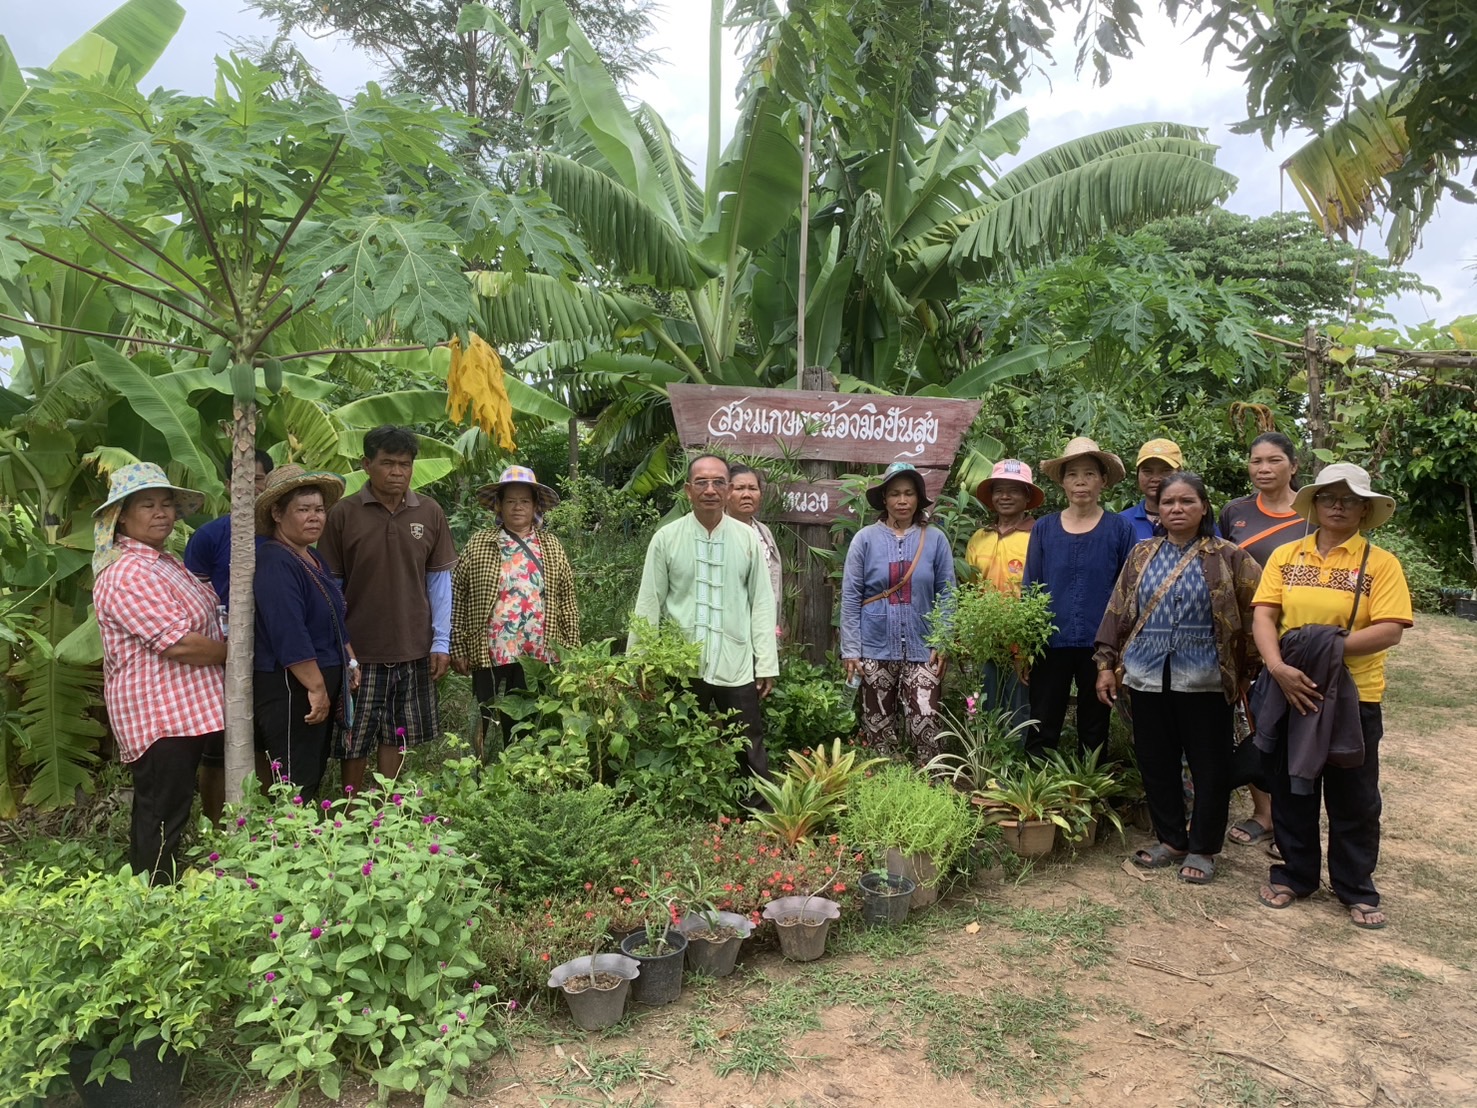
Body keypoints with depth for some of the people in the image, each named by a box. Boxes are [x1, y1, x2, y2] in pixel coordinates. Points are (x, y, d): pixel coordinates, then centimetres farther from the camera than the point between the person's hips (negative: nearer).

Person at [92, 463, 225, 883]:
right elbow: (179, 644, -24)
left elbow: (200, 619, 31)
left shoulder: (163, 562, 14)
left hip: (188, 709, 10)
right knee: (160, 822, -1)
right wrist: (231, 651, -8)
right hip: (160, 716, -10)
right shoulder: (129, 573, -19)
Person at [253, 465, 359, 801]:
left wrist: (350, 662, 17)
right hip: (289, 688, -10)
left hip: (322, 683, 10)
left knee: (314, 773, 17)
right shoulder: (274, 562, -18)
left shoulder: (313, 558, 13)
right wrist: (317, 688, -25)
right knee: (296, 785, -3)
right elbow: (290, 635, -25)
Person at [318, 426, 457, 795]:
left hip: (414, 650, 2)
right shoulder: (343, 514, -6)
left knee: (396, 736, 13)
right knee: (355, 741, 9)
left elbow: (439, 580, 5)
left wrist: (441, 643, 2)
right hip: (359, 650, -2)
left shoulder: (430, 513, 0)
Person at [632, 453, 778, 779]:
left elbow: (762, 603, 3)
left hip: (736, 667, 0)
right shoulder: (666, 538, 0)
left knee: (750, 753, 5)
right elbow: (649, 604, 2)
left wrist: (767, 664, 1)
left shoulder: (748, 538, 2)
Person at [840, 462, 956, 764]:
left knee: (926, 726, -8)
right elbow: (850, 597, -1)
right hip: (876, 649, 0)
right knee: (879, 728, 8)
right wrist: (850, 649, -5)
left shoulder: (935, 539, 1)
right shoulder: (866, 538, -1)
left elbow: (946, 595, 4)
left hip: (922, 649, 0)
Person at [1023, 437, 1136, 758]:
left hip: (1100, 644, -1)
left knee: (1094, 731, 12)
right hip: (1050, 643, 1)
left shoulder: (1119, 528, 0)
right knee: (1042, 730, 3)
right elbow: (1029, 589, 6)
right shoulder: (1044, 528, 4)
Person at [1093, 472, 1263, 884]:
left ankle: (1203, 849, 20)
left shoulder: (1228, 557, -1)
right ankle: (1170, 840, 27)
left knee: (1209, 766, 5)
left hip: (1204, 679, -3)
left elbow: (1256, 611, -2)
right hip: (1148, 677, 3)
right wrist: (1106, 664, 5)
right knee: (1156, 763, 11)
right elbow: (1118, 612, 9)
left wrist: (1246, 669, -6)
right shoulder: (1141, 555, 8)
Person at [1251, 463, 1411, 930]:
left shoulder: (1380, 563, -3)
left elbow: (1389, 630, -13)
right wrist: (1279, 666, -20)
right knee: (1291, 790, 13)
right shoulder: (1286, 556, 4)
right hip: (1290, 692, 2)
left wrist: (1329, 647, -22)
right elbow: (1263, 615, -5)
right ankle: (1295, 874, 30)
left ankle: (1357, 890, 25)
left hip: (1354, 697, -2)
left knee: (1354, 799, 9)